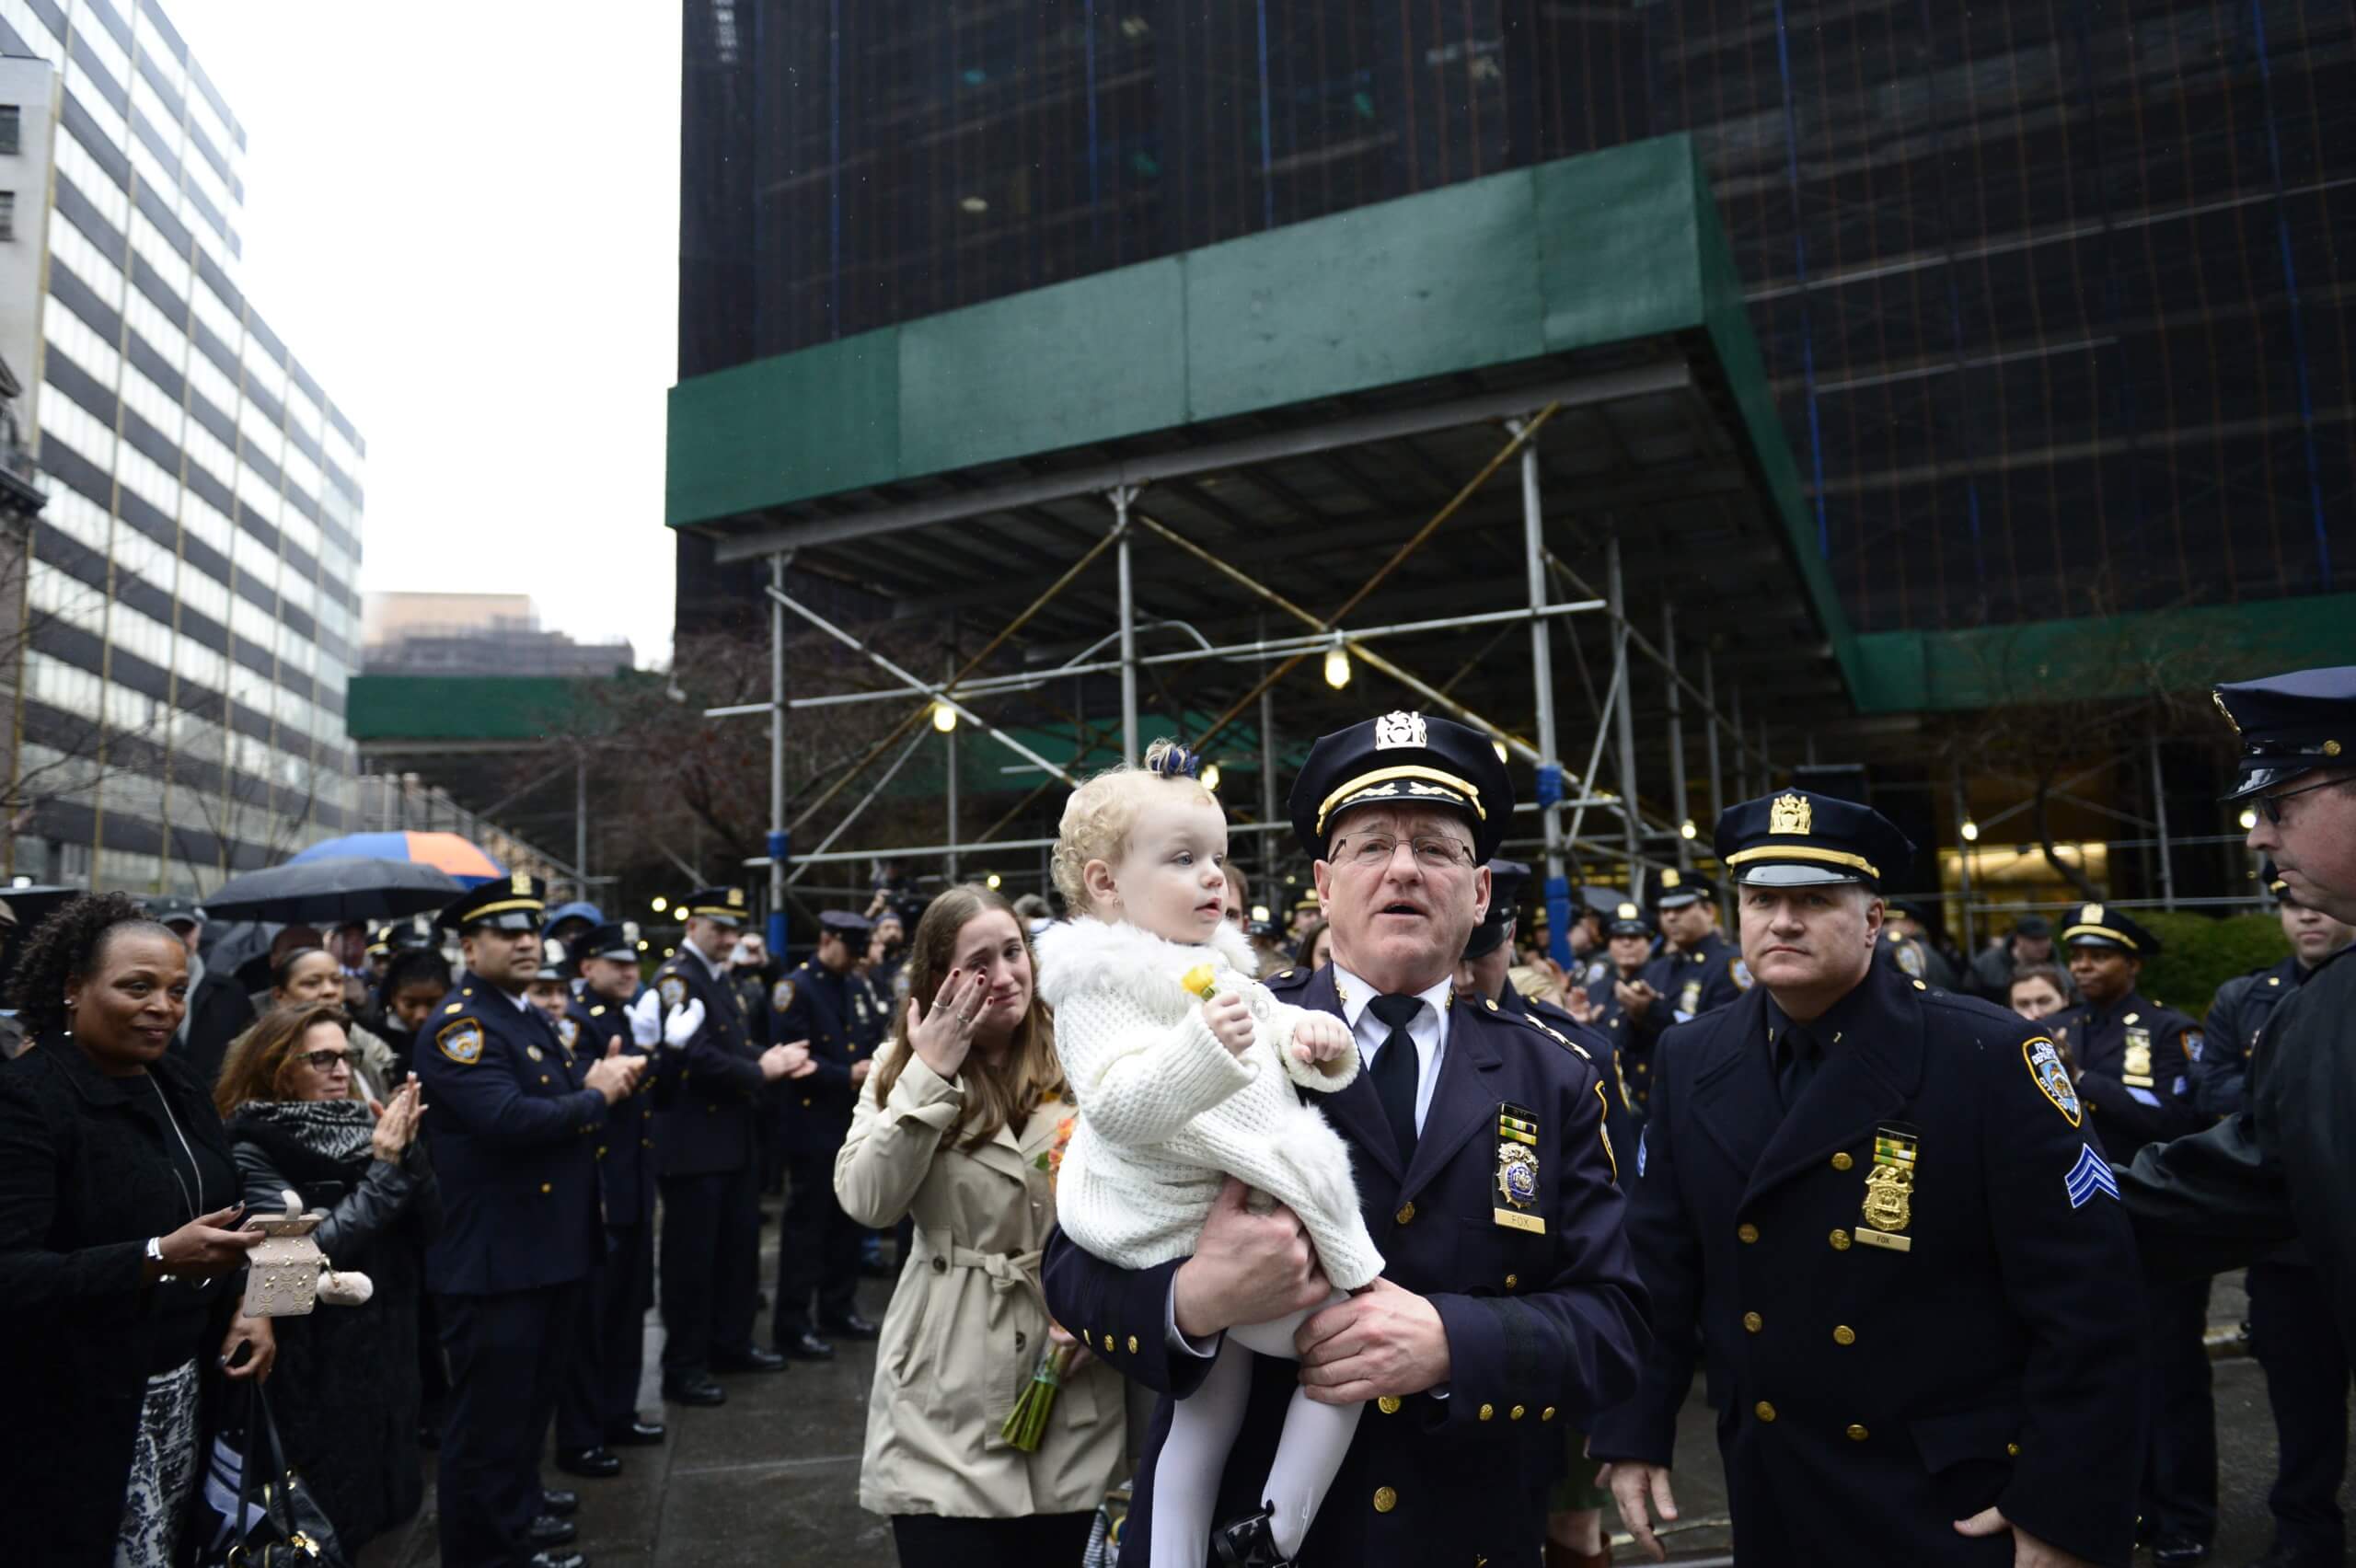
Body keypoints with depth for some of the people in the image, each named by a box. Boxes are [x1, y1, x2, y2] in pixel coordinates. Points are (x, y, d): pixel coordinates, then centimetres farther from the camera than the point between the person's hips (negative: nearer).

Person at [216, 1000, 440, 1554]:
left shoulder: (361, 1127, 5)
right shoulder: (252, 1150, -12)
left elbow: (429, 1223, 0)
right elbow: (310, 1254, -21)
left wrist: (407, 1148, -14)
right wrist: (383, 1163, -20)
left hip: (382, 1351, 6)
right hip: (314, 1369, -6)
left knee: (365, 1512, 15)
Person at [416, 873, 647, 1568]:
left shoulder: (529, 1017, 13)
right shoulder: (458, 1026, -18)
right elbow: (509, 1119, -31)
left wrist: (600, 1081, -2)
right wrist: (595, 1097, -17)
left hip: (551, 1246, 10)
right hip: (495, 1256, -10)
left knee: (535, 1391, 25)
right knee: (491, 1406, 4)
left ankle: (519, 1502, 43)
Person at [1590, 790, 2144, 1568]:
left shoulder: (1992, 1058, -15)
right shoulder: (1689, 1061, -3)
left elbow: (2084, 1294, -14)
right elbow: (1658, 1264, 3)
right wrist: (1635, 1434, 0)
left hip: (1960, 1505, -3)